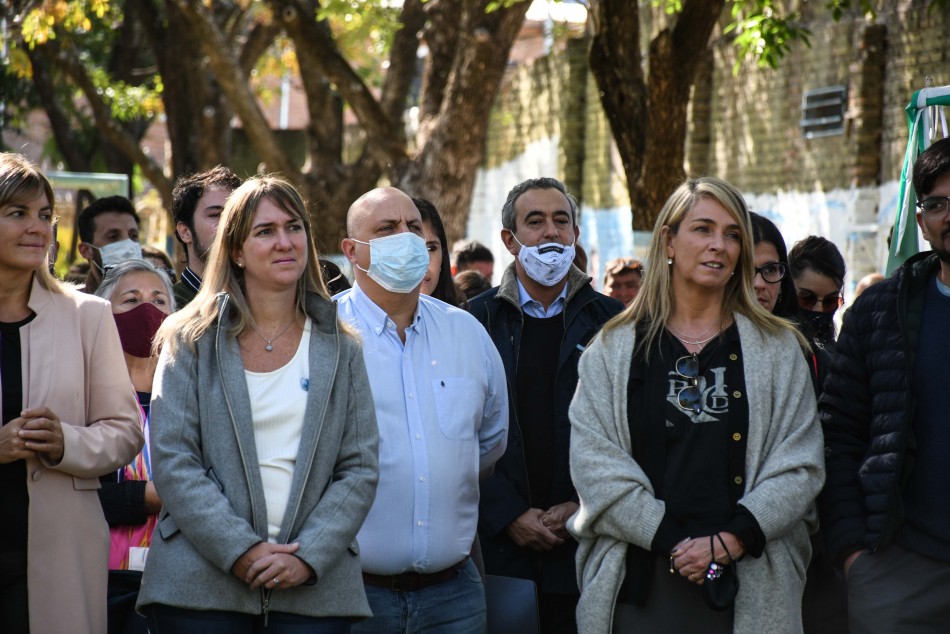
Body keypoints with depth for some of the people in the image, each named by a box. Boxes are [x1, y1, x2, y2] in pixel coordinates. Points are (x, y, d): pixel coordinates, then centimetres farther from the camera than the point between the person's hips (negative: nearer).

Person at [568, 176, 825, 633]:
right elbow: (594, 464, -2)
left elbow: (801, 465, 2)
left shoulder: (777, 349, 9)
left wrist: (731, 539, -12)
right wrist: (672, 541, -12)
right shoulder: (614, 350, 8)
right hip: (640, 582, 0)